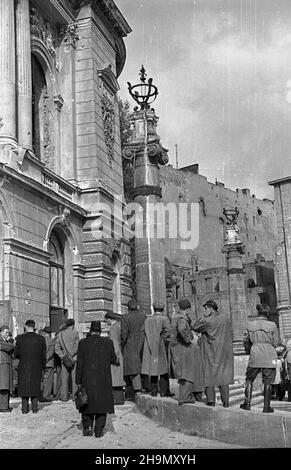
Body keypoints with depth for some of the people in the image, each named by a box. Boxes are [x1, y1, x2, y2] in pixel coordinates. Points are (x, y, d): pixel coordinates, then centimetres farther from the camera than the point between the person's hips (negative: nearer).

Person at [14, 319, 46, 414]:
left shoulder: (20, 338, -7)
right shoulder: (41, 338, -5)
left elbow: (16, 354, 0)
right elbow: (44, 355, 0)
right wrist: (43, 367, 13)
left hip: (23, 367, 0)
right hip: (36, 367, 0)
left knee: (24, 387, 10)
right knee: (35, 387, 12)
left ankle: (25, 408, 11)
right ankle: (34, 407, 11)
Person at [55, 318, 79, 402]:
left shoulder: (60, 334, 8)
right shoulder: (75, 333, -4)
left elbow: (57, 348, 4)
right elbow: (76, 346, -12)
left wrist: (63, 356, 0)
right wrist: (72, 355, -5)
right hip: (74, 358, -3)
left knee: (64, 378, 8)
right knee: (75, 378, 2)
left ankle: (64, 396, 8)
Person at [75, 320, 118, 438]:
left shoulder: (83, 343, -5)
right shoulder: (108, 342, -4)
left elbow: (79, 364, -4)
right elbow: (114, 359, 6)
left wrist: (78, 381, 1)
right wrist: (116, 361, 31)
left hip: (87, 379, 0)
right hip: (103, 380, 0)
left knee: (87, 403, 14)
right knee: (102, 404, 9)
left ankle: (87, 426, 3)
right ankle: (99, 430, 8)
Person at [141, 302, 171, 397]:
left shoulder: (148, 319, 7)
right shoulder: (164, 318, -5)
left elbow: (146, 332, -3)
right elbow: (168, 331, -19)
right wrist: (163, 338, -5)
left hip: (150, 347, 4)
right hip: (161, 347, -3)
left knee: (153, 367, 11)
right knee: (163, 369, 4)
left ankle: (153, 390, 9)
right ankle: (163, 391, 0)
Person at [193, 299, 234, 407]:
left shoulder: (207, 321, -18)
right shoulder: (226, 318, -3)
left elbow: (195, 327, -4)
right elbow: (230, 334, 7)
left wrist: (204, 317, -2)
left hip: (209, 351, -4)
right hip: (223, 351, 4)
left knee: (209, 374, 8)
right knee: (224, 374, 10)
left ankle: (211, 400, 9)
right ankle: (225, 401, 8)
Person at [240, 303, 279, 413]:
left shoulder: (250, 324, -1)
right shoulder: (272, 325, -6)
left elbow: (246, 340, 7)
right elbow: (275, 343, -2)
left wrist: (248, 350, 25)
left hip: (255, 355, 1)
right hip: (269, 356, -1)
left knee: (249, 379, 15)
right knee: (268, 381, 6)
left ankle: (247, 403, 10)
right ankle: (266, 406, 8)